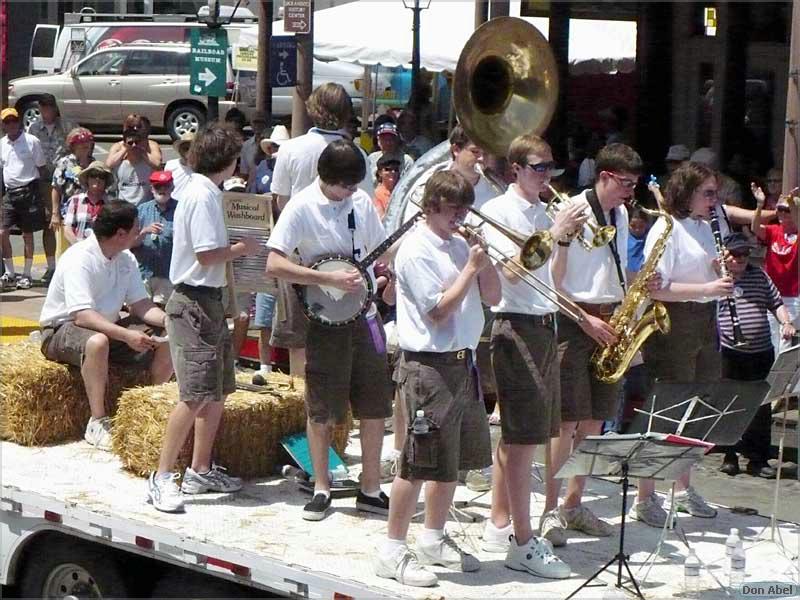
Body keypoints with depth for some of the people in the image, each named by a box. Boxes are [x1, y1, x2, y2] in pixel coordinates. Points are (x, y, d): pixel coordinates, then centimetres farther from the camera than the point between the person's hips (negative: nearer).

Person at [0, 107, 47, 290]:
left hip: (28, 191, -4)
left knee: (27, 234, 3)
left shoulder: (31, 141, -5)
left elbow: (41, 167, 0)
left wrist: (33, 188, -2)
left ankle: (26, 275, 11)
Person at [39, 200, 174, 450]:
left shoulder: (126, 260, 2)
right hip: (62, 329, -8)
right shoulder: (79, 259, -23)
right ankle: (98, 423, -31)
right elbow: (82, 316, -32)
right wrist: (126, 336, -41)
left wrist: (168, 320, -17)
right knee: (97, 342, -41)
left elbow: (140, 304, 4)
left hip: (108, 327, 8)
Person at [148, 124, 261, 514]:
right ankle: (162, 478, -11)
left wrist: (235, 250, 9)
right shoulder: (204, 196, -16)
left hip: (206, 301, 11)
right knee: (195, 395, -13)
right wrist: (241, 249, -7)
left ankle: (200, 471, 22)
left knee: (218, 390, 15)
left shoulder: (202, 191, 15)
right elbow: (206, 254, -20)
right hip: (195, 302, -11)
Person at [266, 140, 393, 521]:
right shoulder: (302, 208, -10)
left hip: (364, 316, 5)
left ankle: (370, 489, 16)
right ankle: (321, 488, 16)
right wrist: (329, 279, -21)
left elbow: (381, 252, 18)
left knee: (375, 405, 6)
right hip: (325, 319, -5)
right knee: (322, 409, 2)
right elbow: (274, 265, -18)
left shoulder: (361, 202, 7)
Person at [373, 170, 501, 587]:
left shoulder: (459, 245, 12)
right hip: (429, 366, -8)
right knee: (419, 462, -6)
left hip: (462, 362, 8)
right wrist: (470, 268, -12)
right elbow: (440, 311, -17)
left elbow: (492, 297, 13)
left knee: (454, 459, 15)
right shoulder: (416, 250, -12)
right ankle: (392, 551, 2)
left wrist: (483, 258, -2)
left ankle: (434, 539, 28)